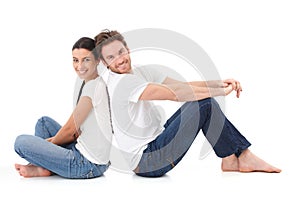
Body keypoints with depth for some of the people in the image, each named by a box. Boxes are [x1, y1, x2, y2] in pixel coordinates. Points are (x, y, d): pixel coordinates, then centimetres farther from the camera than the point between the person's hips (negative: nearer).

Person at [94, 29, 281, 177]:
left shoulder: (142, 71, 10)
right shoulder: (122, 82, -19)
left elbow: (183, 85, 3)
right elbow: (174, 93, -26)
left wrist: (220, 83, -12)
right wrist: (221, 91, -19)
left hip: (154, 143, 9)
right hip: (146, 162, -9)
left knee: (201, 95, 4)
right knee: (205, 104, -15)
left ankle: (242, 154, 3)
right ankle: (232, 158, 0)